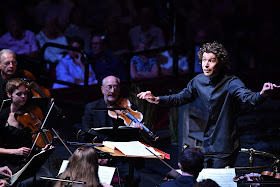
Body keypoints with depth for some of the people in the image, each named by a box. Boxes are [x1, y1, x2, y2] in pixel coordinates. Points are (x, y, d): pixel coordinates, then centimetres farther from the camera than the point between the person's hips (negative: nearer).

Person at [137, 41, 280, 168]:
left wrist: (262, 94, -57)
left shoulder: (231, 83, -16)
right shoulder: (199, 81, 3)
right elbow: (180, 98, 18)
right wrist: (157, 100, 7)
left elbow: (248, 97, -35)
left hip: (225, 148, -6)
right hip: (207, 146, 6)